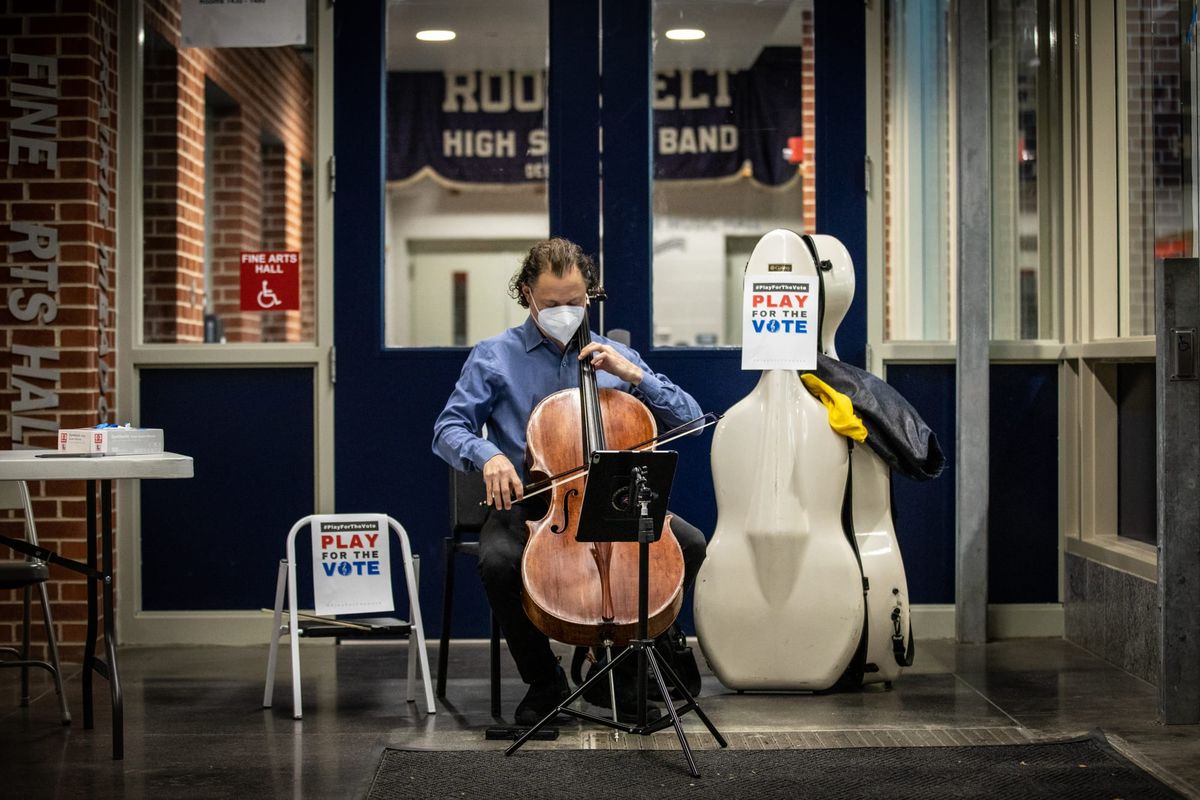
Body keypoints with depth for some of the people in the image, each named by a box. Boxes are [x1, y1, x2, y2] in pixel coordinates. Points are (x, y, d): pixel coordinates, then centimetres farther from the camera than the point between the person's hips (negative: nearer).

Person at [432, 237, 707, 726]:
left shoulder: (613, 357, 13)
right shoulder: (494, 357, 6)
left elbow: (688, 419, 8)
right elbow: (448, 430, 0)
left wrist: (634, 375, -8)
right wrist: (487, 454, -22)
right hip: (526, 504, -2)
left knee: (689, 545, -22)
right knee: (498, 559, -36)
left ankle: (618, 669, -2)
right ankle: (544, 682, -8)